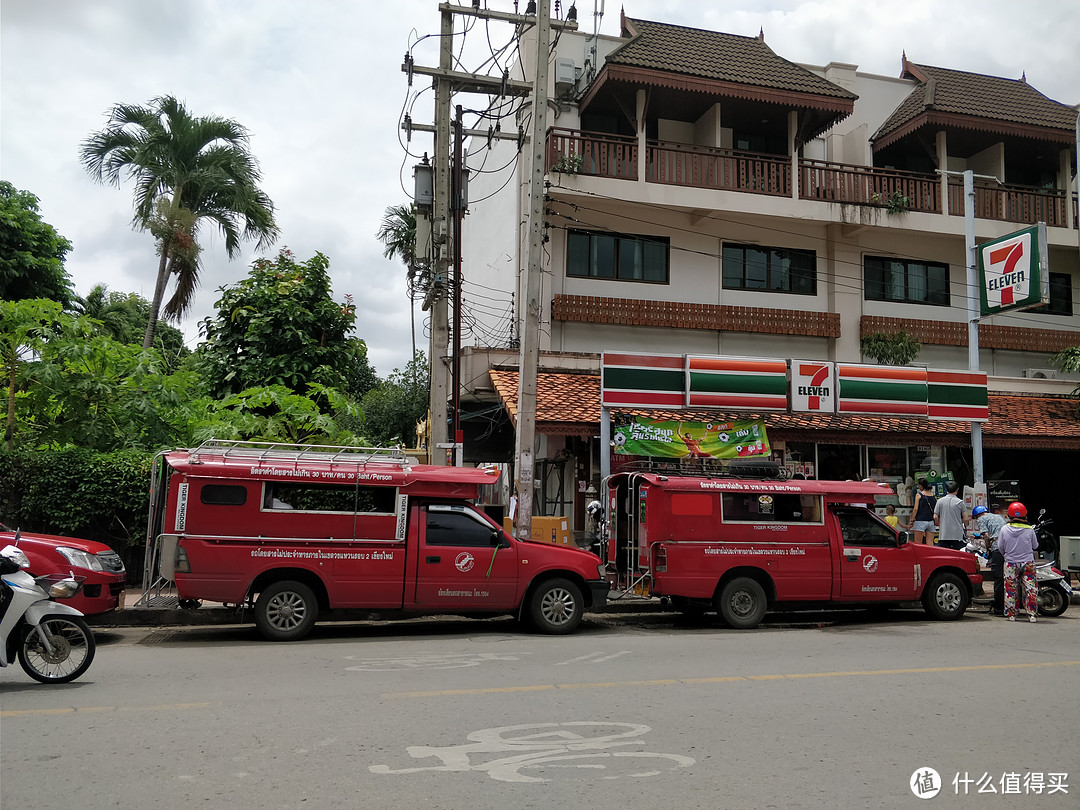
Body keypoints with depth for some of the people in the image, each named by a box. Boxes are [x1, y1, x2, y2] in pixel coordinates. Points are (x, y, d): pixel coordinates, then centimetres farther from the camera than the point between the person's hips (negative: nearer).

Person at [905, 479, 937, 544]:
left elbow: (915, 509, -8)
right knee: (930, 544, 4)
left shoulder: (919, 495, -4)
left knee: (918, 544, -2)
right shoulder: (933, 495, 9)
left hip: (921, 521, -5)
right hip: (931, 521, 5)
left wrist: (912, 520, -4)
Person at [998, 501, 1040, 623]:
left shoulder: (1004, 529, -6)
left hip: (1011, 563, 1)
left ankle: (1011, 614, 9)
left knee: (1010, 589, 7)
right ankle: (1031, 614, 3)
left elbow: (1000, 546, 1)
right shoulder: (1029, 530, -8)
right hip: (1028, 563, 0)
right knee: (1030, 589, 5)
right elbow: (1035, 546, 4)